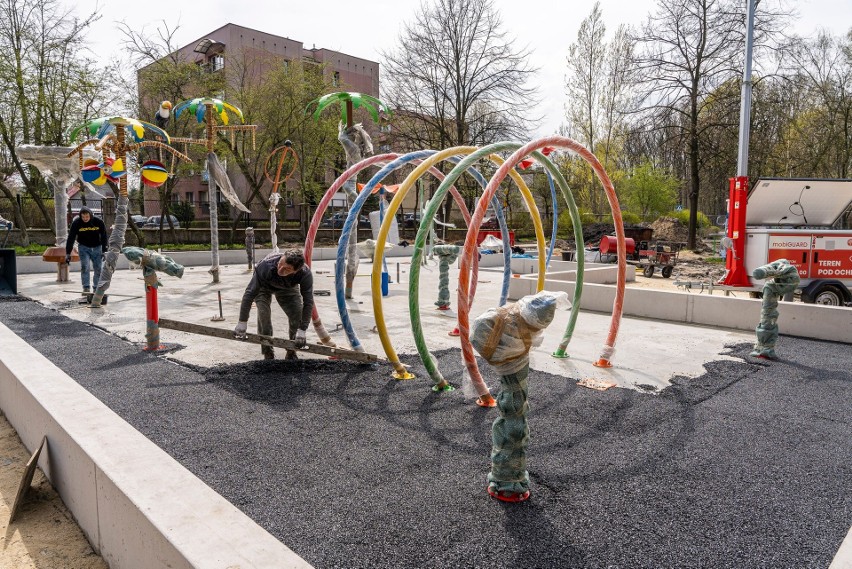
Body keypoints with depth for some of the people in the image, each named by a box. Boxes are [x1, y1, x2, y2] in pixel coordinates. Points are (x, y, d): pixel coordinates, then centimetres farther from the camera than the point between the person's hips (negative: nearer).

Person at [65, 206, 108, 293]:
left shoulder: (98, 222, -14)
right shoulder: (76, 223, -15)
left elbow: (104, 237, -5)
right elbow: (71, 238, -13)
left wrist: (104, 251, -8)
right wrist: (68, 254, -16)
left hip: (97, 247, 1)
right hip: (83, 247, -1)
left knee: (98, 269, 1)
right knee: (85, 267, -15)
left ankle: (96, 288, 14)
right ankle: (86, 287, -11)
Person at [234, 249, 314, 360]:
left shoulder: (305, 274, -39)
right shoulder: (265, 266, -42)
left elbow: (308, 303, -33)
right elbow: (250, 293, -36)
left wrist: (302, 331, -35)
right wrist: (242, 323, -34)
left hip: (288, 288, 1)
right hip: (264, 286, -1)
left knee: (297, 314, -14)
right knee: (263, 314, -20)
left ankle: (291, 353, 7)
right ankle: (268, 354, -2)